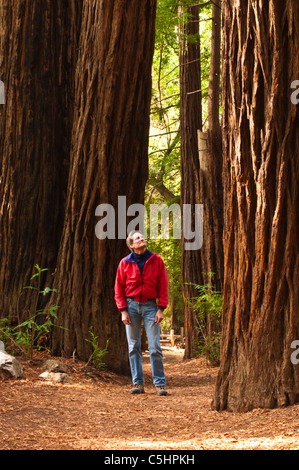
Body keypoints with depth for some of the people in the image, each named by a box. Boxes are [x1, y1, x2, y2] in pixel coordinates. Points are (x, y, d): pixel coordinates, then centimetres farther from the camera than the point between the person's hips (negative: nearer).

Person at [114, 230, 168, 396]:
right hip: (131, 306, 1)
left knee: (155, 347, -4)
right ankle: (138, 383, 8)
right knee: (134, 346, 3)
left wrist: (161, 309, -5)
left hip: (150, 306, -1)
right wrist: (123, 311, -4)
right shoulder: (125, 263, 3)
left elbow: (163, 286, 3)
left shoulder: (156, 261, 3)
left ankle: (160, 383, 1)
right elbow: (119, 288, 5)